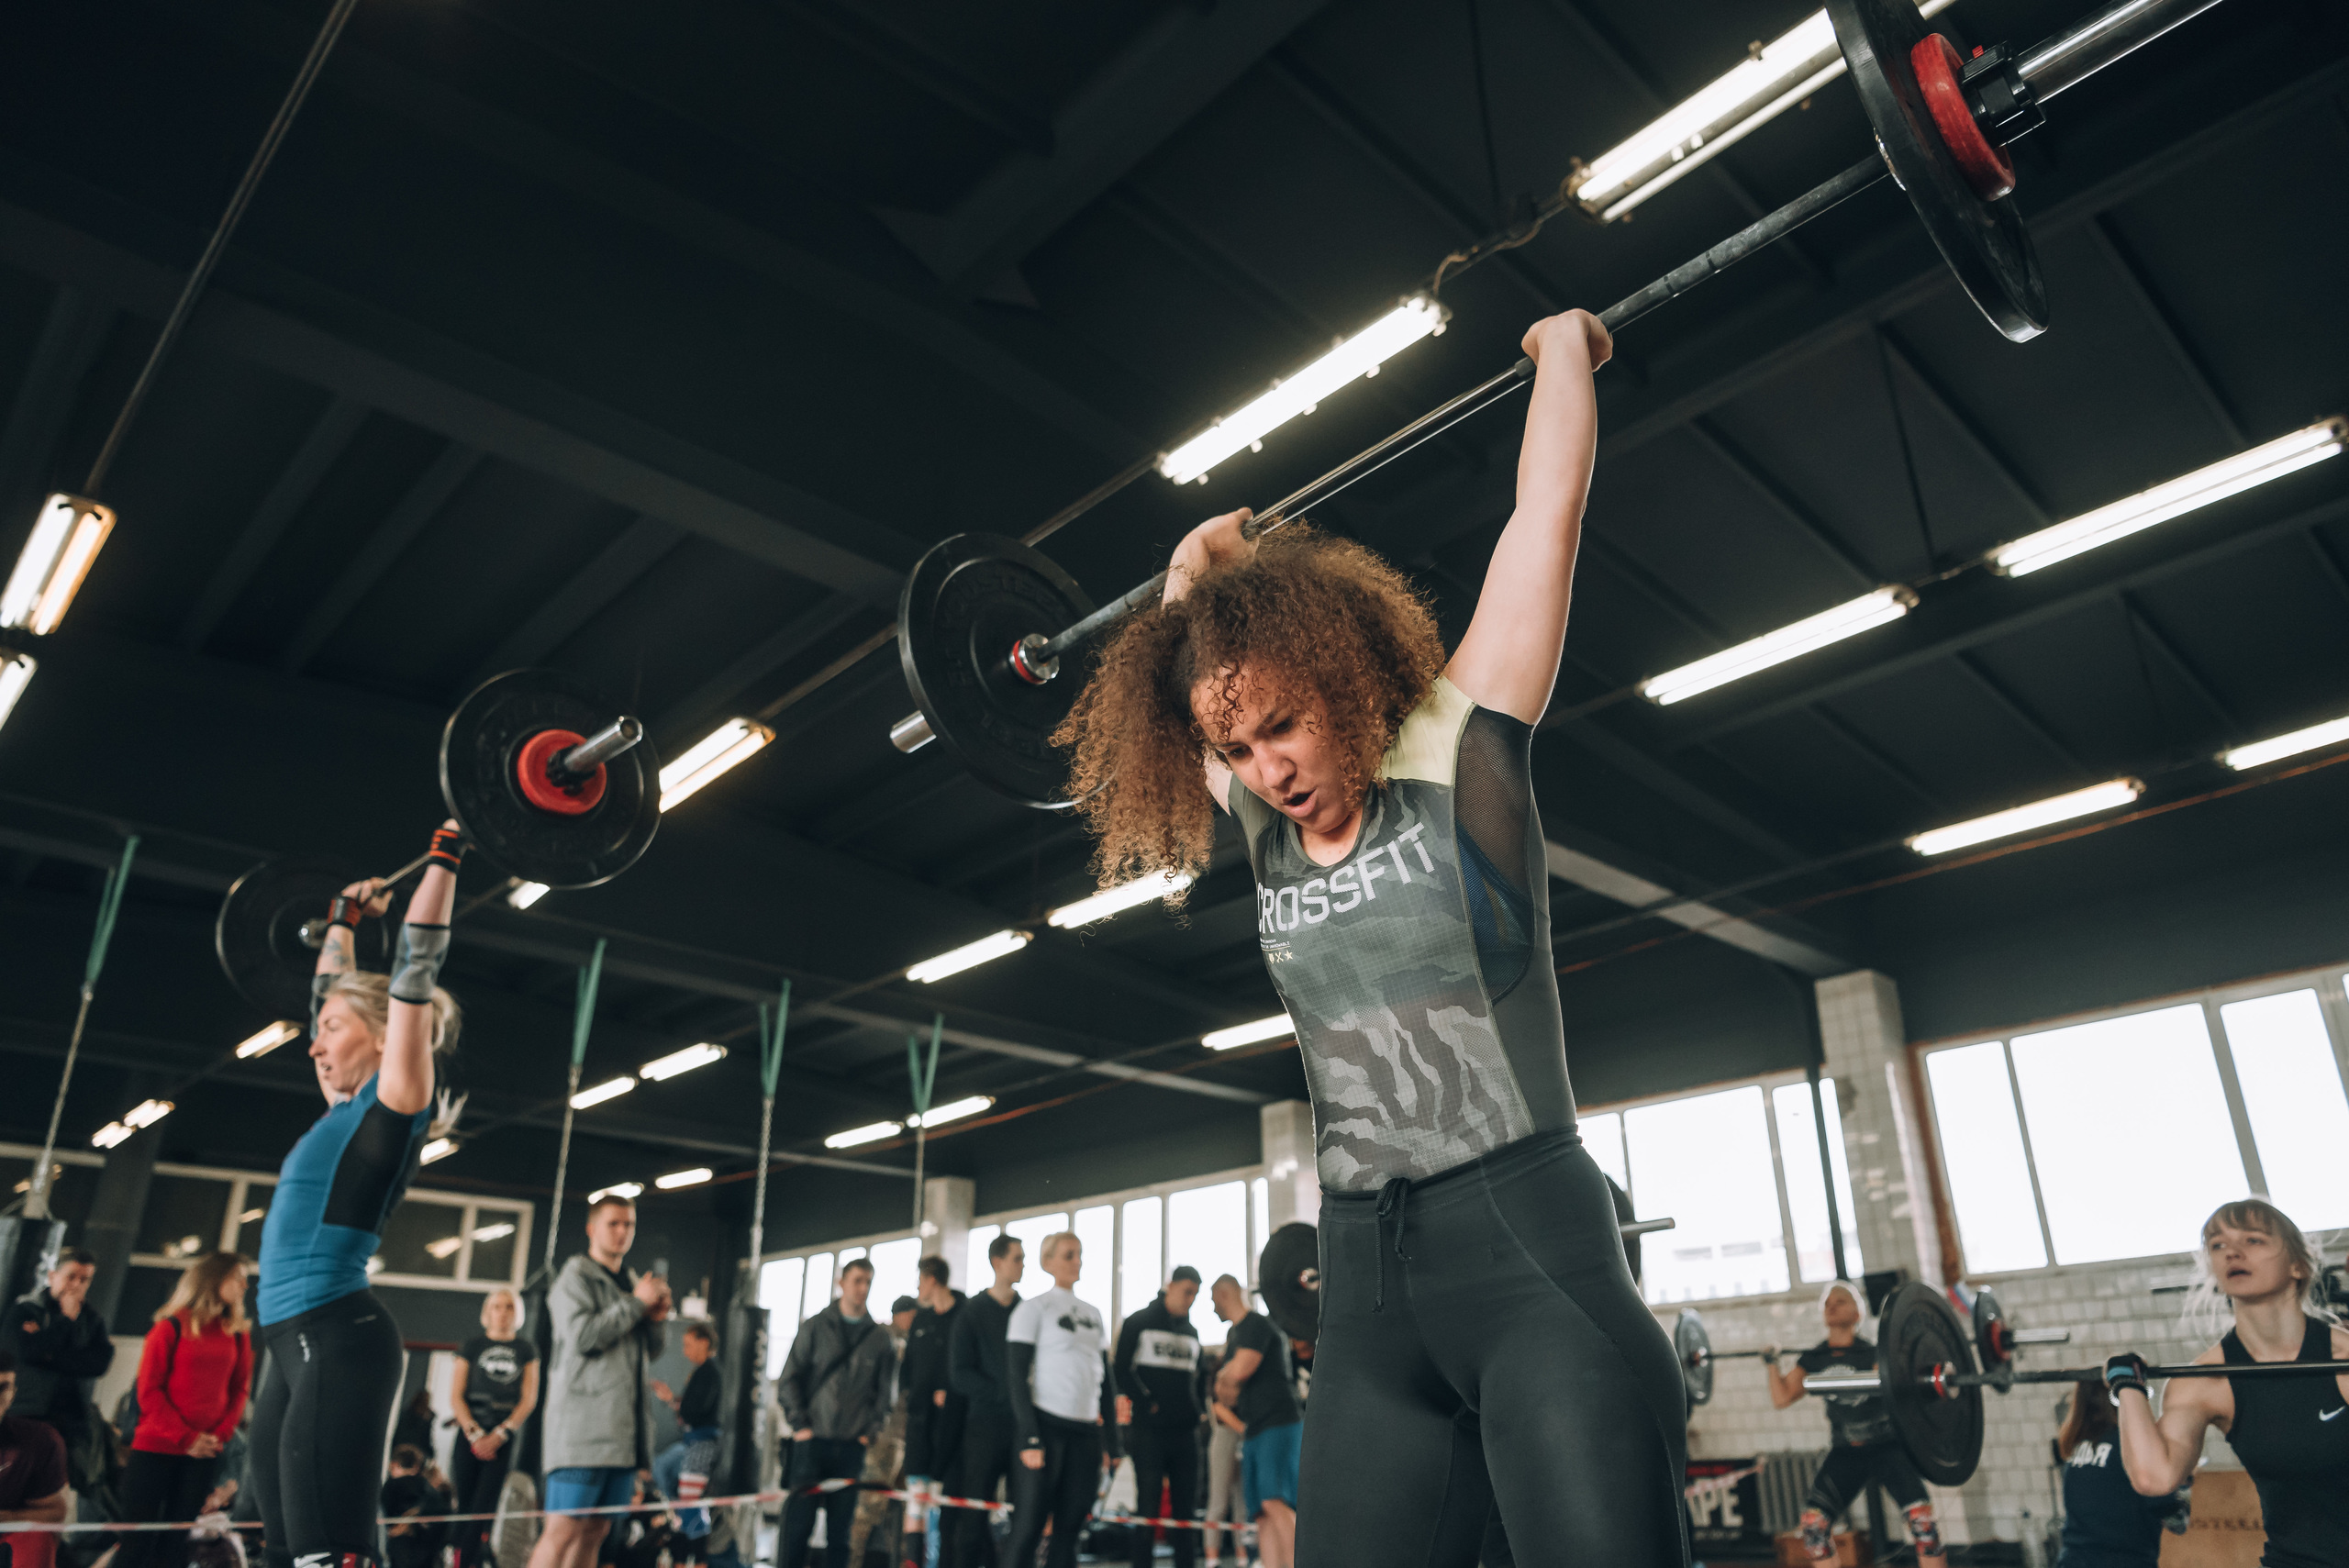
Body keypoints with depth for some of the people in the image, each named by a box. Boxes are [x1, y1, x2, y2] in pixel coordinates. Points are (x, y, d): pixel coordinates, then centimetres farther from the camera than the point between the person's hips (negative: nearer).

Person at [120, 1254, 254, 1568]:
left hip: (205, 1453, 3)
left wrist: (221, 1435, -6)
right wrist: (185, 1438, -11)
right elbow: (149, 1390, -5)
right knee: (138, 1539, -2)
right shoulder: (171, 1327, -2)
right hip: (156, 1447, -3)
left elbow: (239, 1389, 9)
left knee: (174, 1541, 4)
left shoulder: (239, 1333, 8)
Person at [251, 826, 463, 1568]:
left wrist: (445, 855, -10)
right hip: (293, 1346, 9)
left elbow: (415, 964, -11)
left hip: (339, 1344, -9)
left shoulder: (396, 1100, -5)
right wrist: (342, 918, 40)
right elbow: (329, 993, 31)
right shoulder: (349, 1110, 17)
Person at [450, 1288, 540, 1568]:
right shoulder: (472, 1346, 8)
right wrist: (474, 1434, -9)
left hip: (505, 1437, 0)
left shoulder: (526, 1350, 9)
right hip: (469, 1434, 0)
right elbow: (456, 1396, 2)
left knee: (485, 1506, -9)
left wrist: (500, 1434, -7)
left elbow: (529, 1400, 4)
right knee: (464, 1503, -3)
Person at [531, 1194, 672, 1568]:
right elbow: (582, 1335, -15)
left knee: (596, 1530, 7)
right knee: (565, 1529, -12)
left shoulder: (632, 1282, 22)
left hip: (624, 1425, 7)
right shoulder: (575, 1276, 1)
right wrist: (636, 1303, -10)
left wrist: (657, 1319, 3)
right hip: (584, 1421, -7)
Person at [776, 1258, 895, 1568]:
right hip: (812, 1441, -1)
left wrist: (871, 1429, 2)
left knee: (840, 1529, 4)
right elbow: (788, 1379, 3)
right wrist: (799, 1423, -4)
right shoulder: (816, 1327, 4)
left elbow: (884, 1390, 13)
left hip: (851, 1448, 2)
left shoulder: (879, 1336, 8)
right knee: (798, 1524, -2)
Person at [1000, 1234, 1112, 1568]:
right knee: (1028, 1530, -8)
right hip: (1045, 1425, -6)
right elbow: (1016, 1377, -8)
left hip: (1085, 1430, 6)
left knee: (1069, 1530, 6)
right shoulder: (1033, 1308, -2)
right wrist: (1029, 1438, -16)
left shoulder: (1092, 1314, 16)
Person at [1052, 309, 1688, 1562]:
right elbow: (1184, 699, 31)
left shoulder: (1458, 756, -3)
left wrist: (1563, 345, 15)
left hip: (1527, 1239, -5)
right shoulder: (1267, 835, 10)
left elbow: (1548, 508, 2)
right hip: (1364, 1281, 5)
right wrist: (1189, 591, 38)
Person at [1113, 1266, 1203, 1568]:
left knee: (1186, 1504, 6)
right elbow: (1122, 1369, -6)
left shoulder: (1191, 1332, 17)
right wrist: (1146, 1402, -13)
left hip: (1185, 1429, 5)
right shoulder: (1138, 1323, -1)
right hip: (1148, 1428, -5)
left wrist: (1200, 1409, 9)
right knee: (1148, 1504, -5)